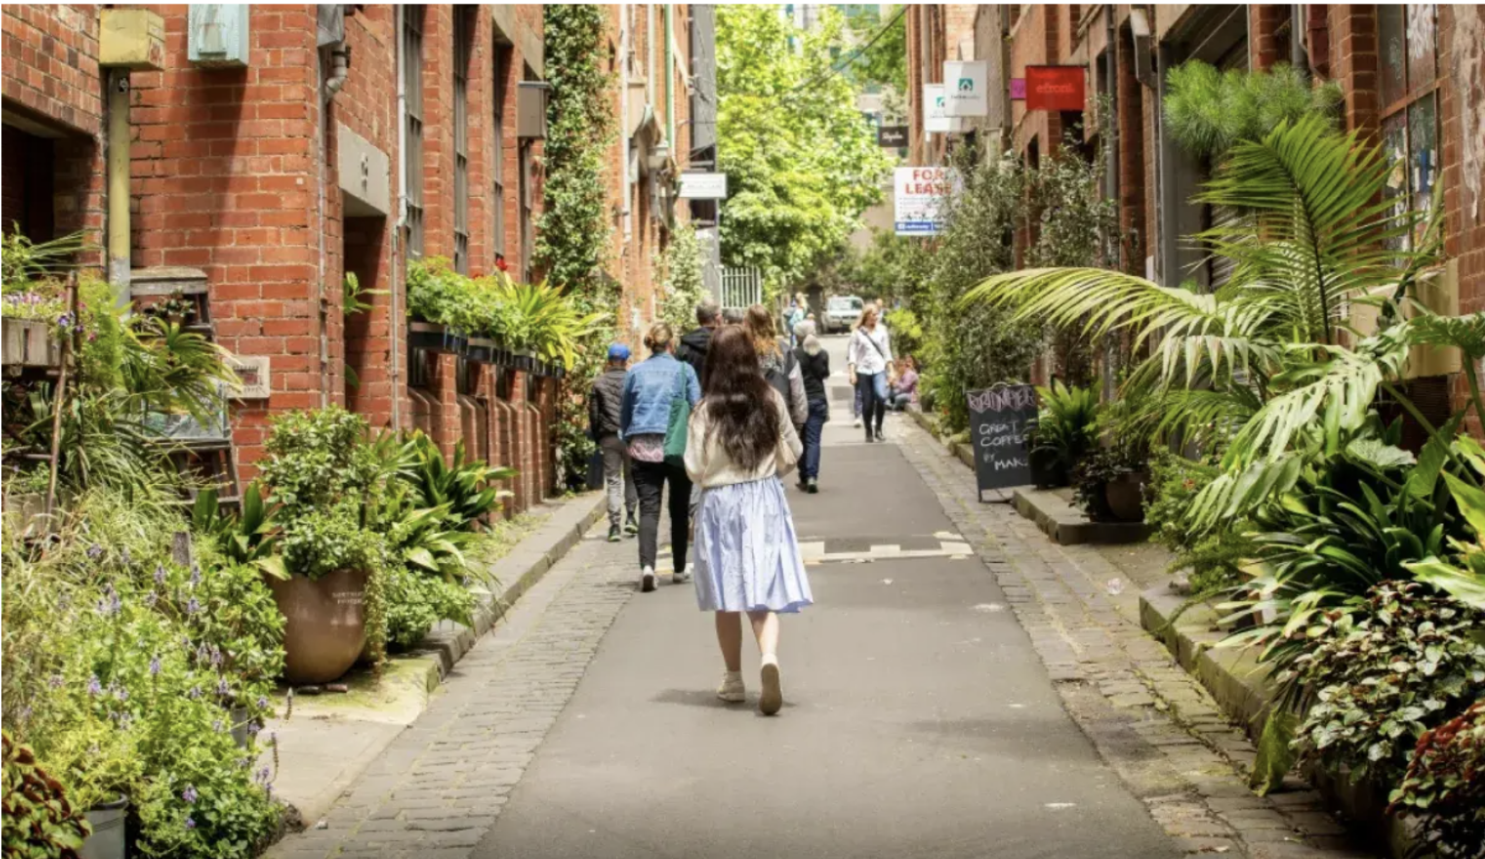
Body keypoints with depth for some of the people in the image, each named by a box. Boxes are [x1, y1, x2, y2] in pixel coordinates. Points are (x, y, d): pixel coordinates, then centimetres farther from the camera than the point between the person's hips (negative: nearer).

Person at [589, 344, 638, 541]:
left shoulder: (599, 383, 2)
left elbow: (593, 412, 2)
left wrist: (596, 437, 10)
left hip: (608, 436, 1)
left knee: (612, 481, 3)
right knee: (630, 477, 16)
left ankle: (614, 525, -5)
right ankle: (630, 516, 10)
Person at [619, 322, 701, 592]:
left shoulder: (636, 372, 6)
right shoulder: (684, 370, 0)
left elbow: (624, 411, 13)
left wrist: (628, 440, 24)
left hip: (642, 446, 1)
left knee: (648, 508, -4)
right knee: (679, 509, 13)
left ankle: (647, 564, -24)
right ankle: (679, 569, 20)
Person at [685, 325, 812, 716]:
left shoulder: (706, 411, -11)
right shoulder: (771, 402, -4)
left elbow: (695, 469, -7)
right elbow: (791, 454, 5)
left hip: (720, 506, -1)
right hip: (765, 501, 1)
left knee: (727, 599, 11)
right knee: (764, 594, 0)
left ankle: (733, 680, 20)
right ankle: (769, 658, -26)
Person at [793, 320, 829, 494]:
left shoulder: (795, 354, -10)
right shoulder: (823, 354, 0)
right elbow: (825, 374, 10)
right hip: (818, 400, 2)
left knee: (802, 440, 10)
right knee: (813, 440, -1)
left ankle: (804, 478, 12)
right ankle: (812, 476, -15)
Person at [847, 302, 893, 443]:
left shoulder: (881, 329, 8)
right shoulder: (857, 332, 1)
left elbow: (886, 351, 12)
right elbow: (852, 352, 0)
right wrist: (852, 372, -8)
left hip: (879, 369, 1)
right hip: (863, 370, -1)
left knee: (881, 396, -23)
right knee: (867, 403, 1)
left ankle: (878, 428, -7)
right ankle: (869, 432, 17)